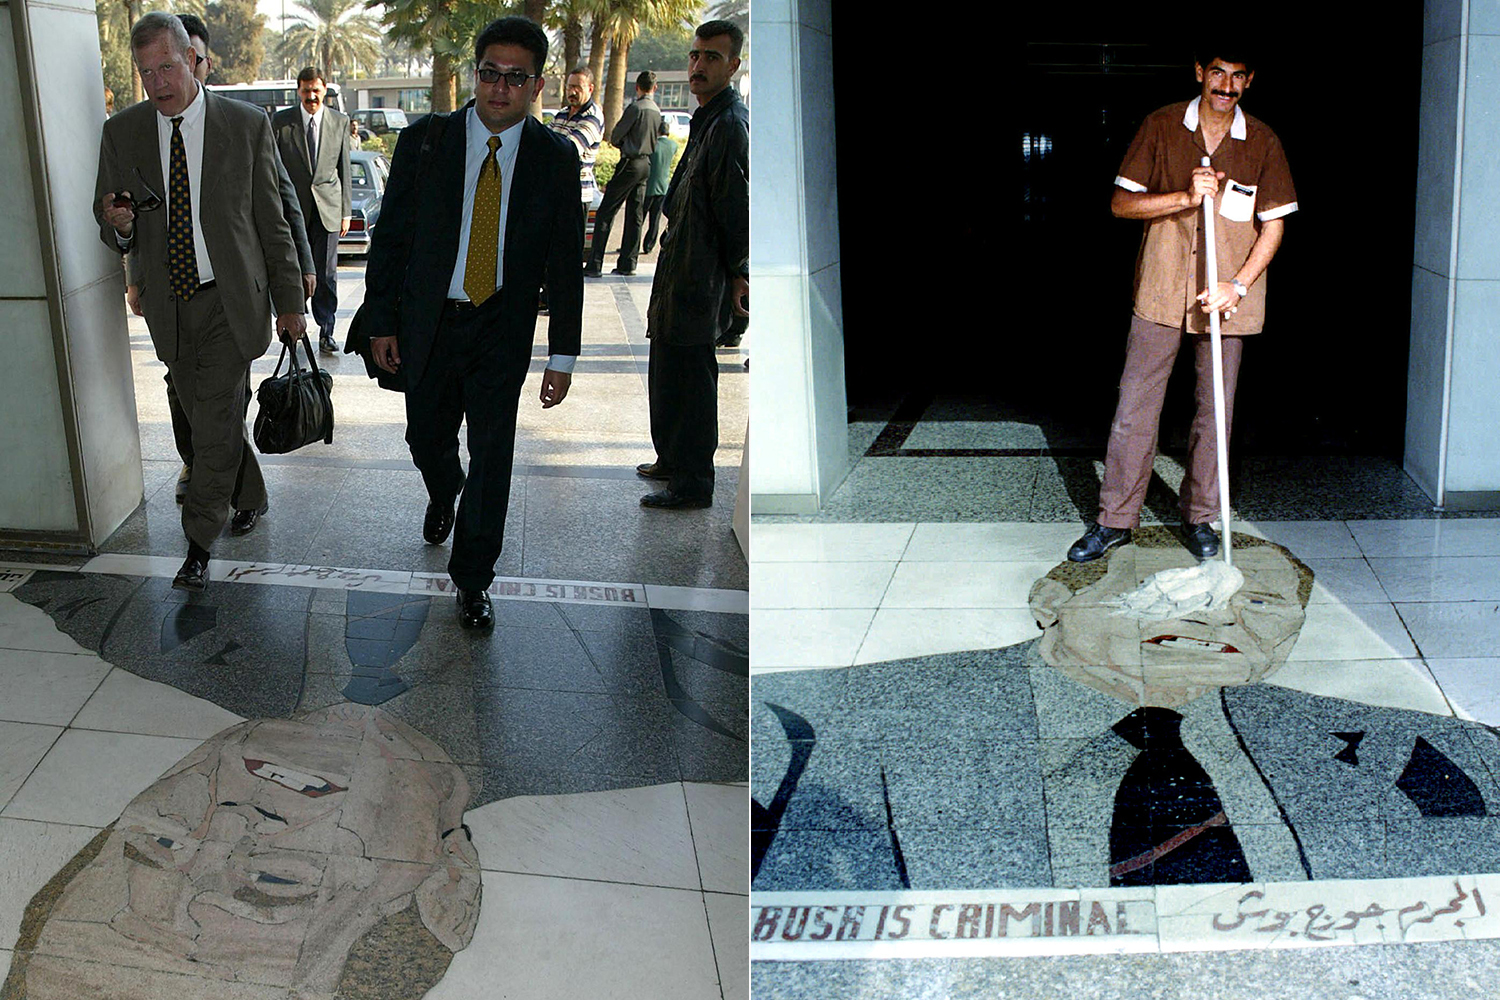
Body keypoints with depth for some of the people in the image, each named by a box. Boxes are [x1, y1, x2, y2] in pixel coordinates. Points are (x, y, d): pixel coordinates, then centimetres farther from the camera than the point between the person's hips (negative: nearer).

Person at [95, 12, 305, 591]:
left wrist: (289, 302, 3)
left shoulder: (246, 126, -5)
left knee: (216, 426, -6)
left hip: (230, 301, -3)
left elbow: (272, 223, 1)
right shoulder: (122, 133, 1)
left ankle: (199, 545, 4)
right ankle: (250, 495, 40)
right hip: (169, 305, 3)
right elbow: (110, 229, 8)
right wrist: (119, 226, -17)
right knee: (210, 422, 15)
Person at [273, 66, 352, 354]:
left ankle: (326, 332, 5)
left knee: (326, 273, -2)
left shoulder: (340, 121, 7)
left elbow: (344, 169, 8)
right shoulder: (281, 121, 3)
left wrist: (346, 212, 5)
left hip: (327, 208, 0)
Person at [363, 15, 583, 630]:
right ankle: (443, 496, 52)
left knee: (492, 454, -1)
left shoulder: (555, 158, -5)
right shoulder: (424, 141, -5)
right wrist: (382, 322, -1)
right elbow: (389, 237, 1)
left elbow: (566, 262, -2)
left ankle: (472, 581, 15)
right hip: (428, 323, 1)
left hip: (503, 331, -1)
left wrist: (563, 356, -4)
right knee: (427, 437, 16)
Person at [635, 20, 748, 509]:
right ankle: (672, 459, 35)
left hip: (698, 274, -10)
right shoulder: (709, 118, 15)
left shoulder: (730, 125, -18)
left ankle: (692, 484, 5)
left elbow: (740, 209, -21)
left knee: (688, 374, -4)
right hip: (680, 267, 10)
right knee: (667, 371, 20)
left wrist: (739, 274, -20)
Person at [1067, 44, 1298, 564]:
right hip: (1161, 292, -1)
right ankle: (1115, 518, 12)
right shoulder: (1161, 127, -1)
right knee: (1135, 407, 1)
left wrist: (1237, 286, -10)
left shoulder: (1262, 143, 1)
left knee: (1215, 412, 8)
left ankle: (1199, 517, 23)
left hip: (1227, 301, 1)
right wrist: (1186, 197, -19)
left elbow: (1273, 226, 3)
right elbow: (1121, 203, -4)